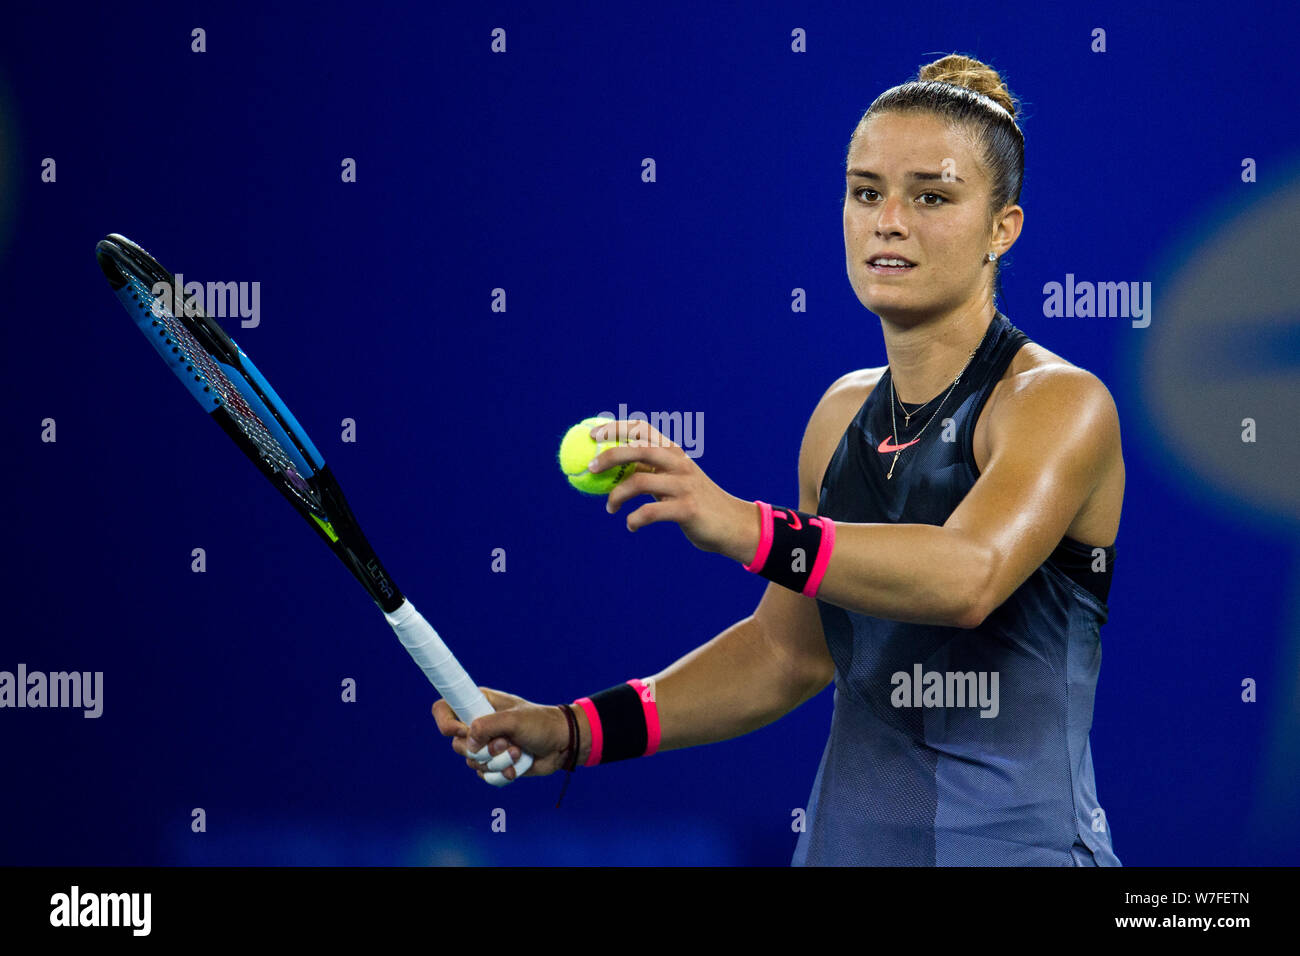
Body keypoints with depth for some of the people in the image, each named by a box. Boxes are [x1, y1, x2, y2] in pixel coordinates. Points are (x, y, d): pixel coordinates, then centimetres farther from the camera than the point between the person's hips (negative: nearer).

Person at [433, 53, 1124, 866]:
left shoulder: (1061, 403, -12)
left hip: (1014, 846, -6)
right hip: (846, 838, 6)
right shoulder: (844, 413, 9)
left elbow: (968, 577, -30)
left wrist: (745, 529, -41)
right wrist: (578, 731, 7)